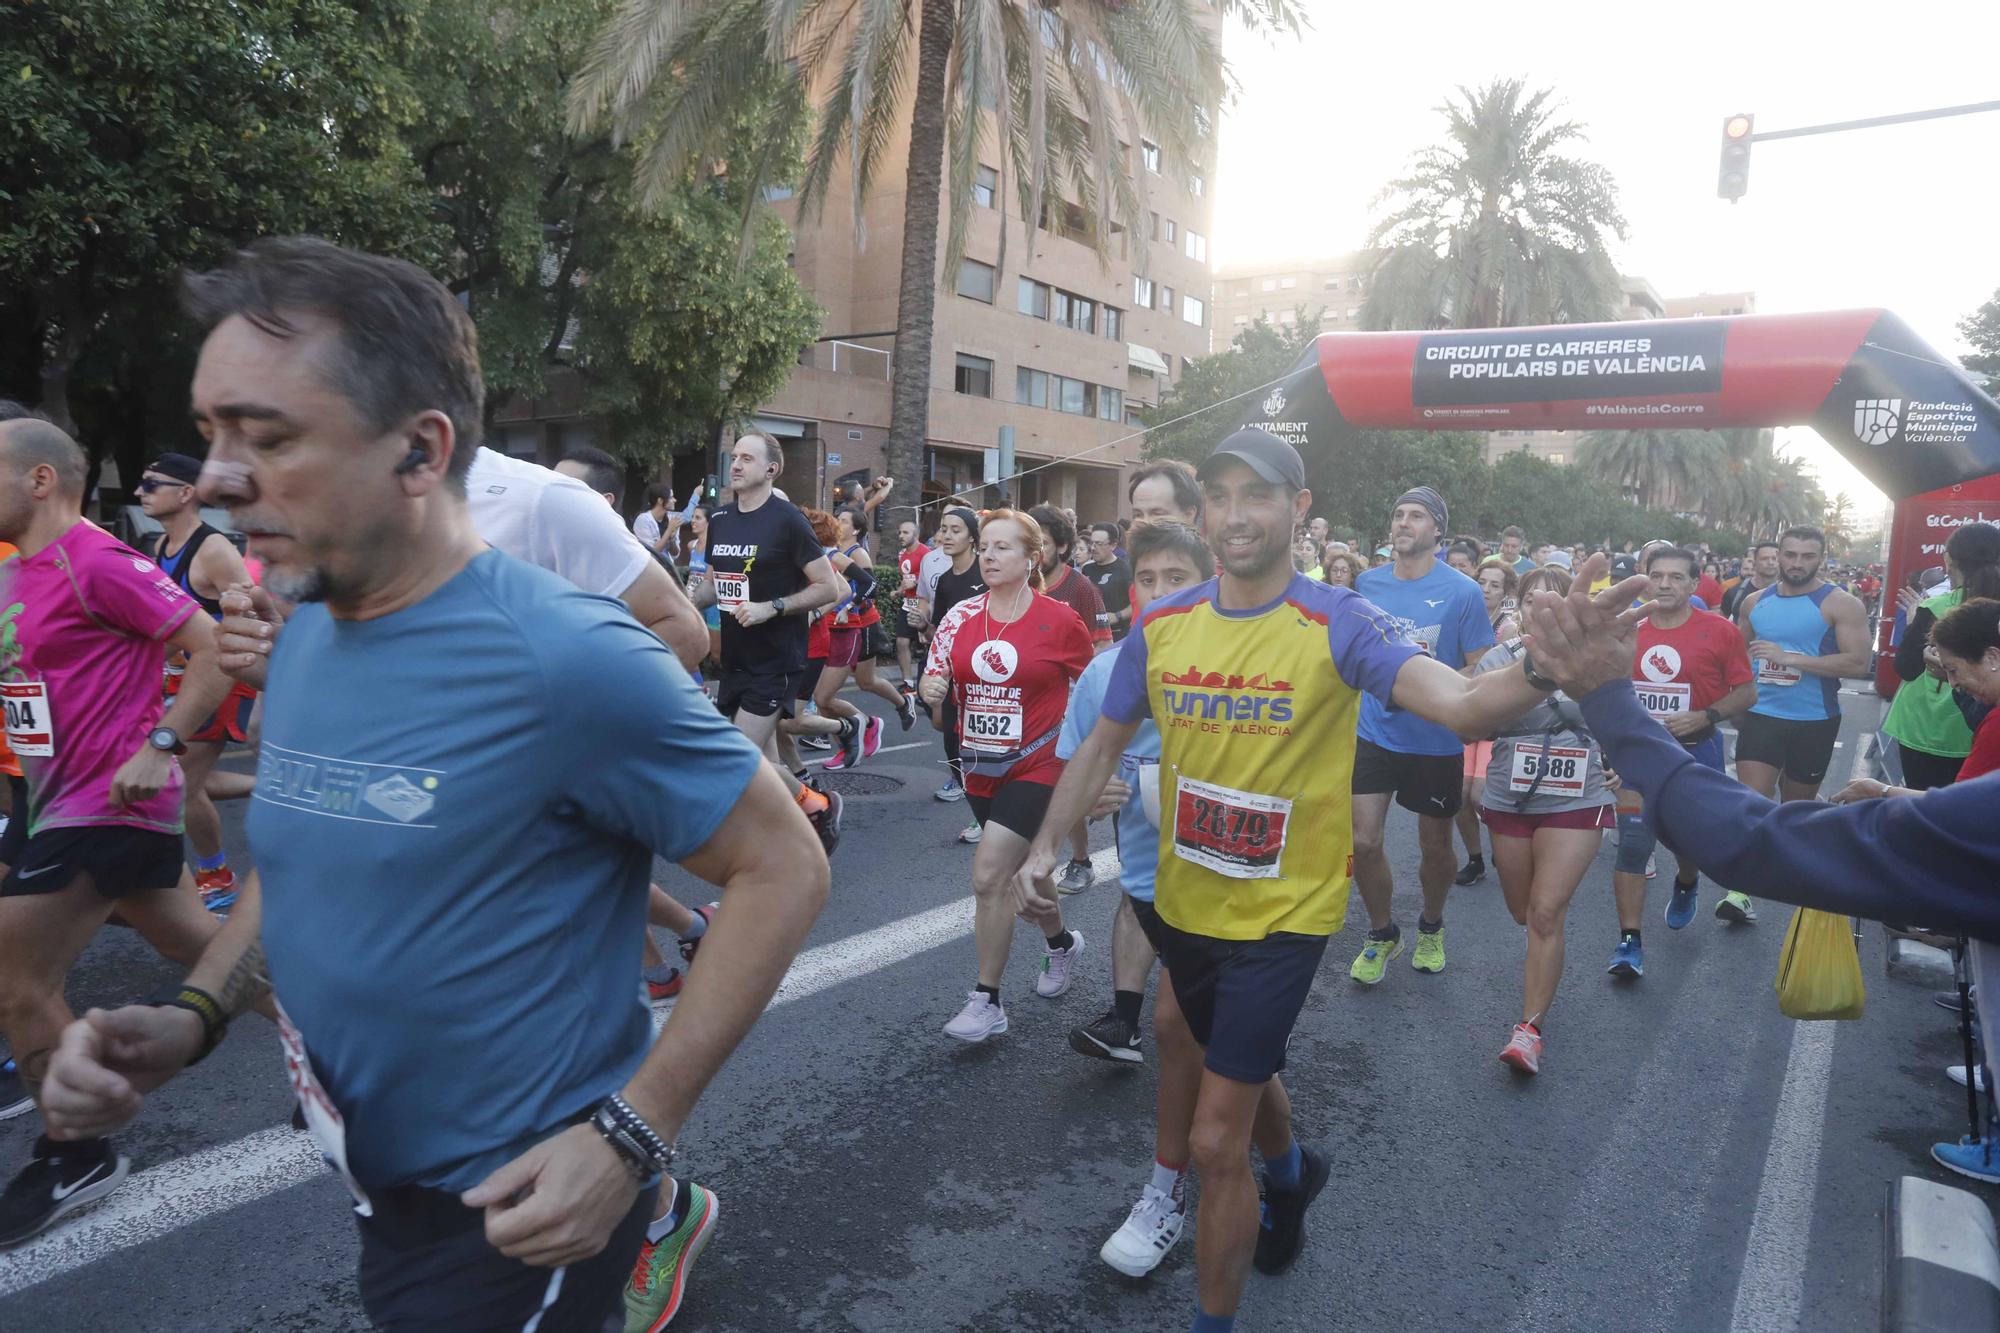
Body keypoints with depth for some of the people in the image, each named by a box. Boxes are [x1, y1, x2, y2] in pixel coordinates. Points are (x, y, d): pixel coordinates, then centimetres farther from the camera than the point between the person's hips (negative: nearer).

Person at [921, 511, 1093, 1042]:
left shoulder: (1060, 620, -10)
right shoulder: (961, 616, -1)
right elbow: (934, 682, 6)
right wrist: (931, 687, -18)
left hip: (1035, 766, -5)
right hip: (979, 768, 5)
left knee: (989, 874, -15)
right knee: (1015, 873, 19)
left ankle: (987, 1001, 0)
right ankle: (1061, 942, 48)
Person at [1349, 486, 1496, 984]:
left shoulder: (1462, 592, -11)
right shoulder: (1367, 584, 0)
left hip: (1437, 741, -2)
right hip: (1375, 732, 2)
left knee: (1436, 849, 14)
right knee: (1363, 843, -3)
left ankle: (1431, 926, 43)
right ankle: (1382, 933, 23)